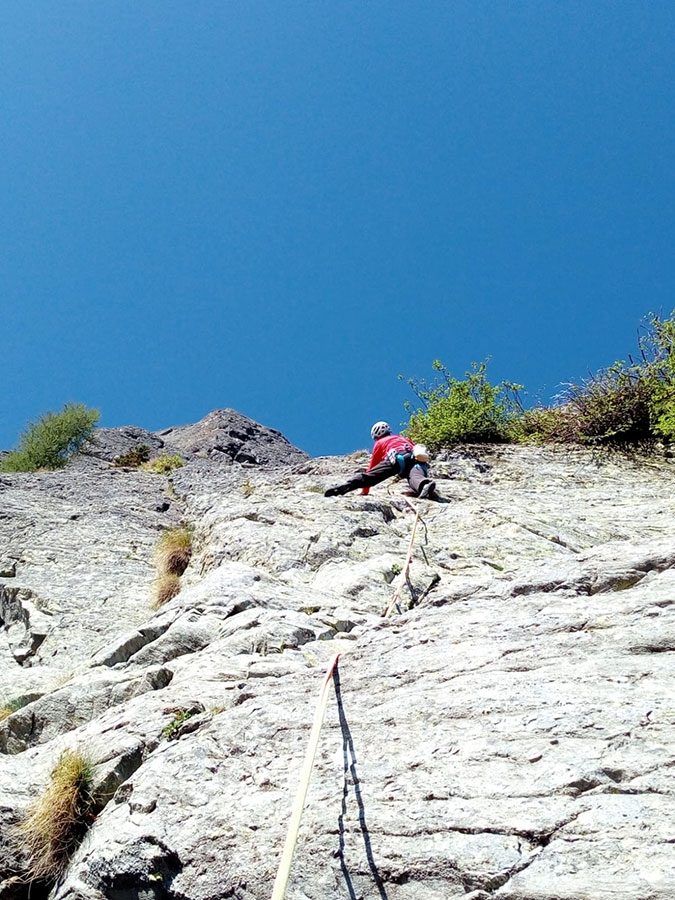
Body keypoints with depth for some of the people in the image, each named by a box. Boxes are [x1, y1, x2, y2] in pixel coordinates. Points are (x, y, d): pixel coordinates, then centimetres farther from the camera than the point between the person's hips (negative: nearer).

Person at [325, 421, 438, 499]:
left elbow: (372, 467, 32)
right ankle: (426, 486, -63)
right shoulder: (405, 439, 46)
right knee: (416, 477, -28)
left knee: (370, 476, -10)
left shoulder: (379, 443, 32)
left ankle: (345, 487, -29)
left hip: (397, 457, -3)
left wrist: (365, 490, 39)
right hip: (415, 457, 3)